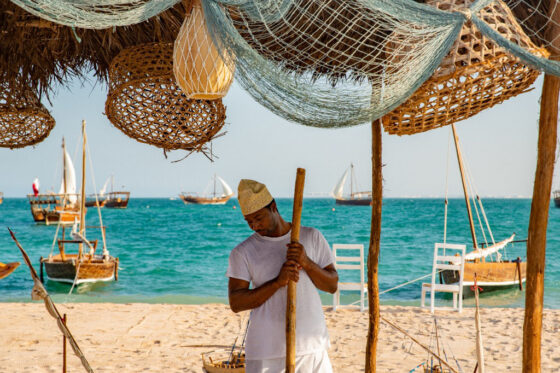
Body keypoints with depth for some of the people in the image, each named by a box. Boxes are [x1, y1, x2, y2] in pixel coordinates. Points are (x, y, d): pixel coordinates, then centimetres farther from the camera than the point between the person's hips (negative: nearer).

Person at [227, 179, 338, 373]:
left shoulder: (312, 237, 6)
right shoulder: (242, 252, 1)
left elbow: (332, 285, 5)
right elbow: (235, 303, -6)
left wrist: (306, 262, -14)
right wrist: (278, 282, -17)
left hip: (311, 348, 2)